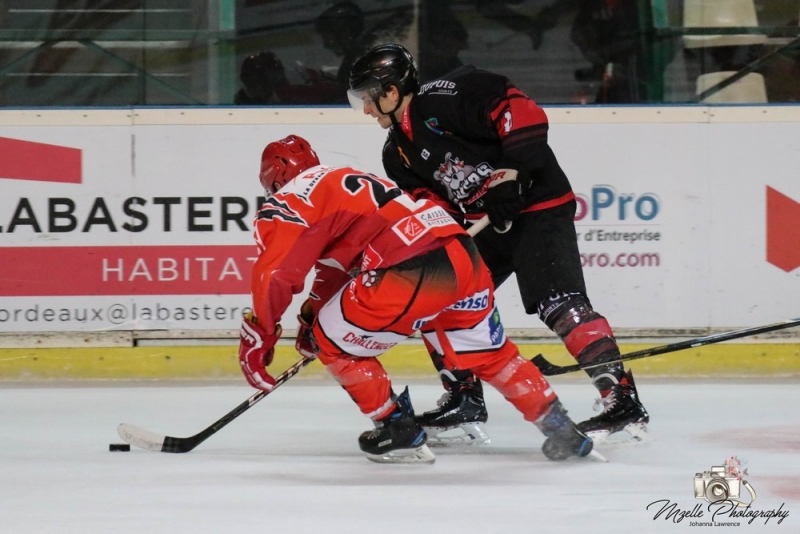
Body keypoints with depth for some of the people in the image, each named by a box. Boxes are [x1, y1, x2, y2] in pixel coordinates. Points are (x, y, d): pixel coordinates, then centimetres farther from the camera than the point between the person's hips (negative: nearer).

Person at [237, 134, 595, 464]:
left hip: (410, 273, -9)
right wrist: (314, 313, 46)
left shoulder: (287, 203, 6)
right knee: (489, 354, 25)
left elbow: (274, 273, -4)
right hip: (463, 258, 9)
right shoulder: (344, 181, 33)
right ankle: (561, 430, 25)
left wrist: (258, 336, 6)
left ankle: (398, 431, 14)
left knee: (332, 341, 11)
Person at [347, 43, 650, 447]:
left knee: (558, 302, -22)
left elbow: (521, 111, -23)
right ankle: (465, 400, 18)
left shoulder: (446, 97, -16)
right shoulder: (399, 152, 13)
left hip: (537, 205, -10)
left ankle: (621, 401, -26)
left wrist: (510, 174, -26)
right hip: (482, 225, 10)